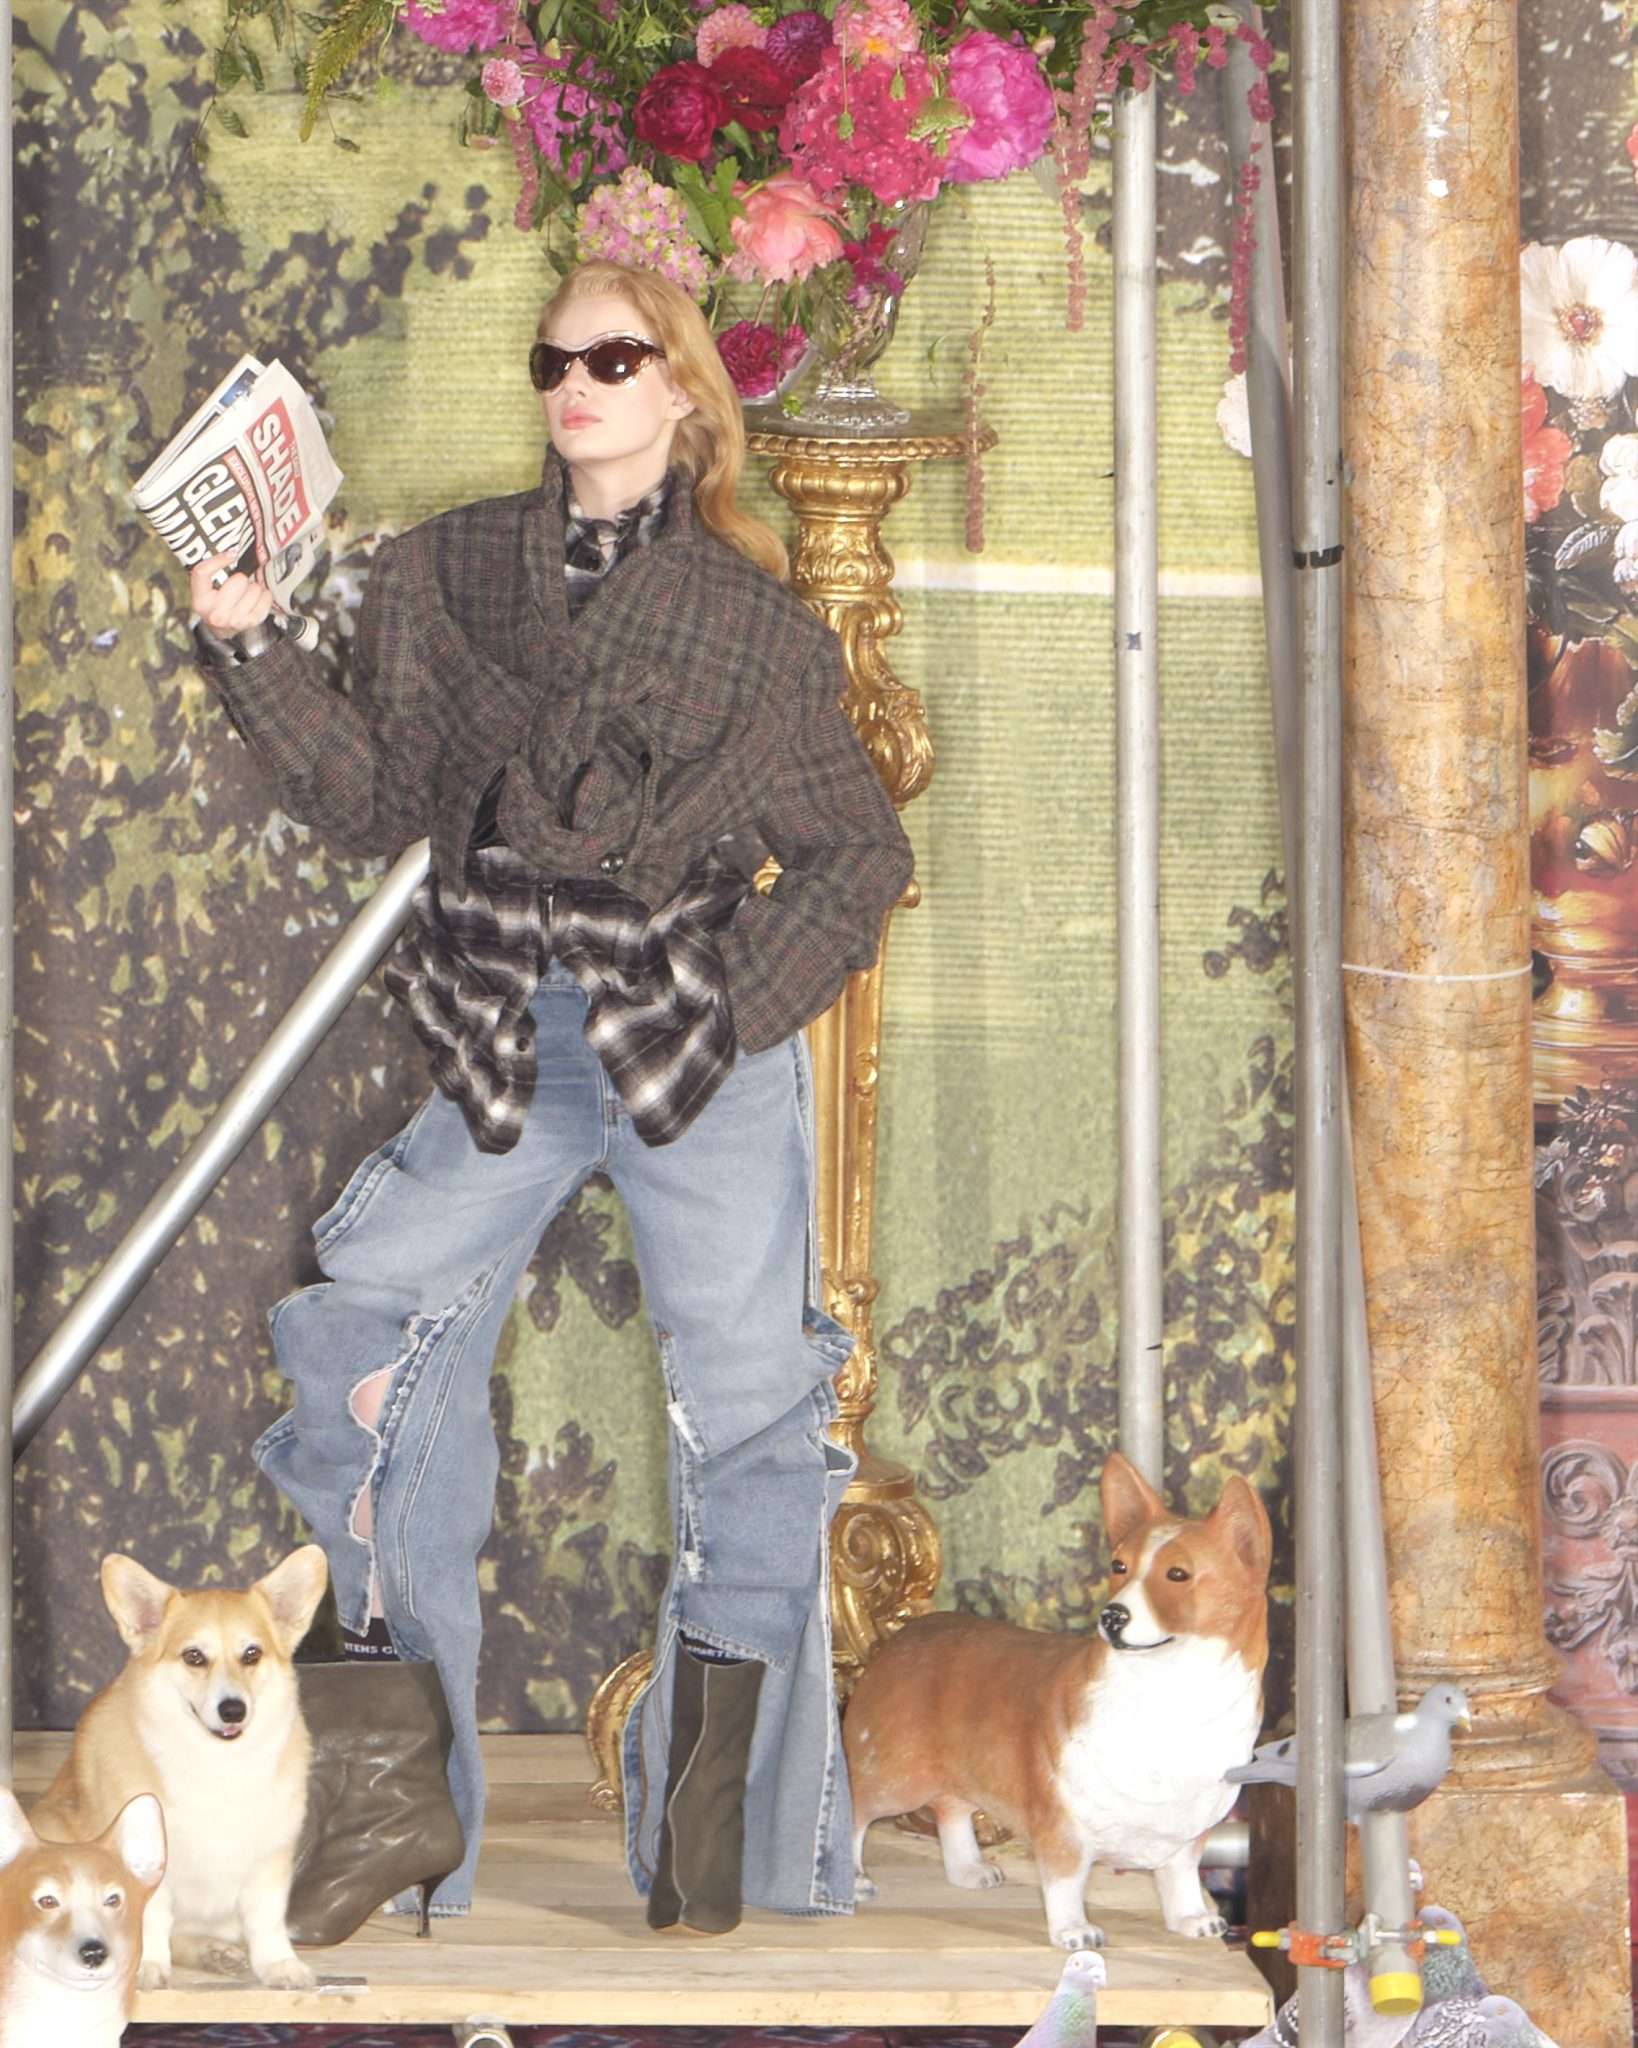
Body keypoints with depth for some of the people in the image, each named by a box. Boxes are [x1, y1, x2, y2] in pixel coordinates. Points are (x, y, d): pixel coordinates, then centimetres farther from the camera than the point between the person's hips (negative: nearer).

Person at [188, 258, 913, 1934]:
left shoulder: (750, 623, 0)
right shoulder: (441, 579, 7)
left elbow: (859, 855, 4)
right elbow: (374, 801, 7)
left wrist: (743, 1008, -7)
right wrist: (251, 653, -4)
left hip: (697, 1053, -2)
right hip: (501, 1055, 2)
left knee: (745, 1412, -3)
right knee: (370, 1382, -6)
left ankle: (711, 1834, 4)